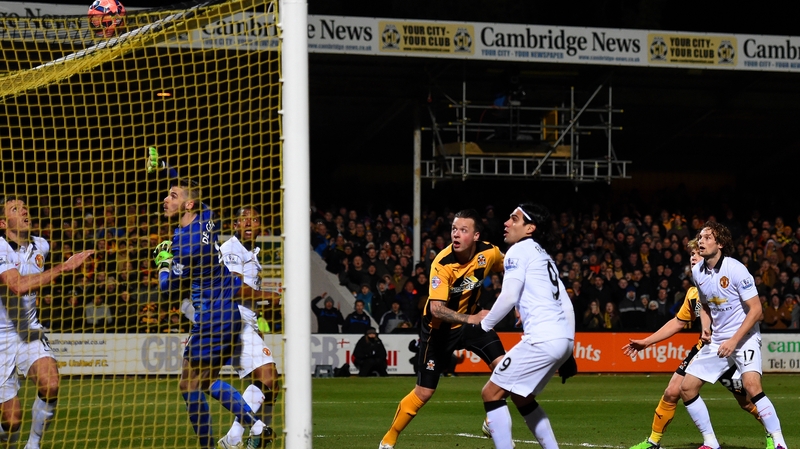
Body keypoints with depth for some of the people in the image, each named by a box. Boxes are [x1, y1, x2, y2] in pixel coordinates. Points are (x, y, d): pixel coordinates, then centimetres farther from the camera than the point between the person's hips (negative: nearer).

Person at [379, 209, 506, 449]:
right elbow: (436, 309, -37)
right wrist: (471, 319, -45)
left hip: (471, 318, 4)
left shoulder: (489, 253, -17)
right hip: (439, 327, -4)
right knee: (424, 392, -2)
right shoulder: (442, 264, -30)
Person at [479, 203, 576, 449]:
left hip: (542, 339, -9)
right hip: (563, 338, 9)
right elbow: (566, 304, 23)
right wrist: (567, 354, 23)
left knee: (491, 393, -3)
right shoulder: (544, 256, 25)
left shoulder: (520, 250, -1)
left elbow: (508, 297, -12)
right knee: (520, 397, 24)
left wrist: (485, 324, 3)